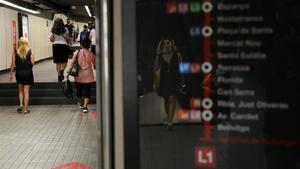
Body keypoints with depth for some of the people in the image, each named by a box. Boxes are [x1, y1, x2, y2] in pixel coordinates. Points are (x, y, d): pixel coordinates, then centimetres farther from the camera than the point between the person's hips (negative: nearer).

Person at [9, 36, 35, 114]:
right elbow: (32, 62, -11)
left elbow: (13, 64, -1)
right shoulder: (30, 51, -5)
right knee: (26, 91, 4)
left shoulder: (16, 52, -1)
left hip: (19, 73, 1)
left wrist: (11, 74, 7)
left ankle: (21, 104, 7)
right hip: (28, 73, -1)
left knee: (21, 90, 21)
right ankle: (26, 109, 5)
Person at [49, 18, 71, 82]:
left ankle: (59, 75, 8)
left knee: (58, 62, 8)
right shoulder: (65, 30, -4)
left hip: (55, 46, 2)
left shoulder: (53, 31, 2)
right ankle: (62, 70, -20)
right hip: (64, 45, -2)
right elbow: (68, 39, -7)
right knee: (64, 61, 7)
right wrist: (68, 42, 13)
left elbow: (51, 39, 1)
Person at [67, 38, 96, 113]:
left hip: (79, 75, 1)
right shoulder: (91, 54, 0)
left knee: (79, 89, 19)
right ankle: (85, 106, -14)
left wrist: (68, 72, -6)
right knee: (87, 91, 0)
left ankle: (81, 103, 39)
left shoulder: (77, 52, -3)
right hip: (88, 76, -1)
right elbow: (95, 64, 10)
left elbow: (72, 63, -9)